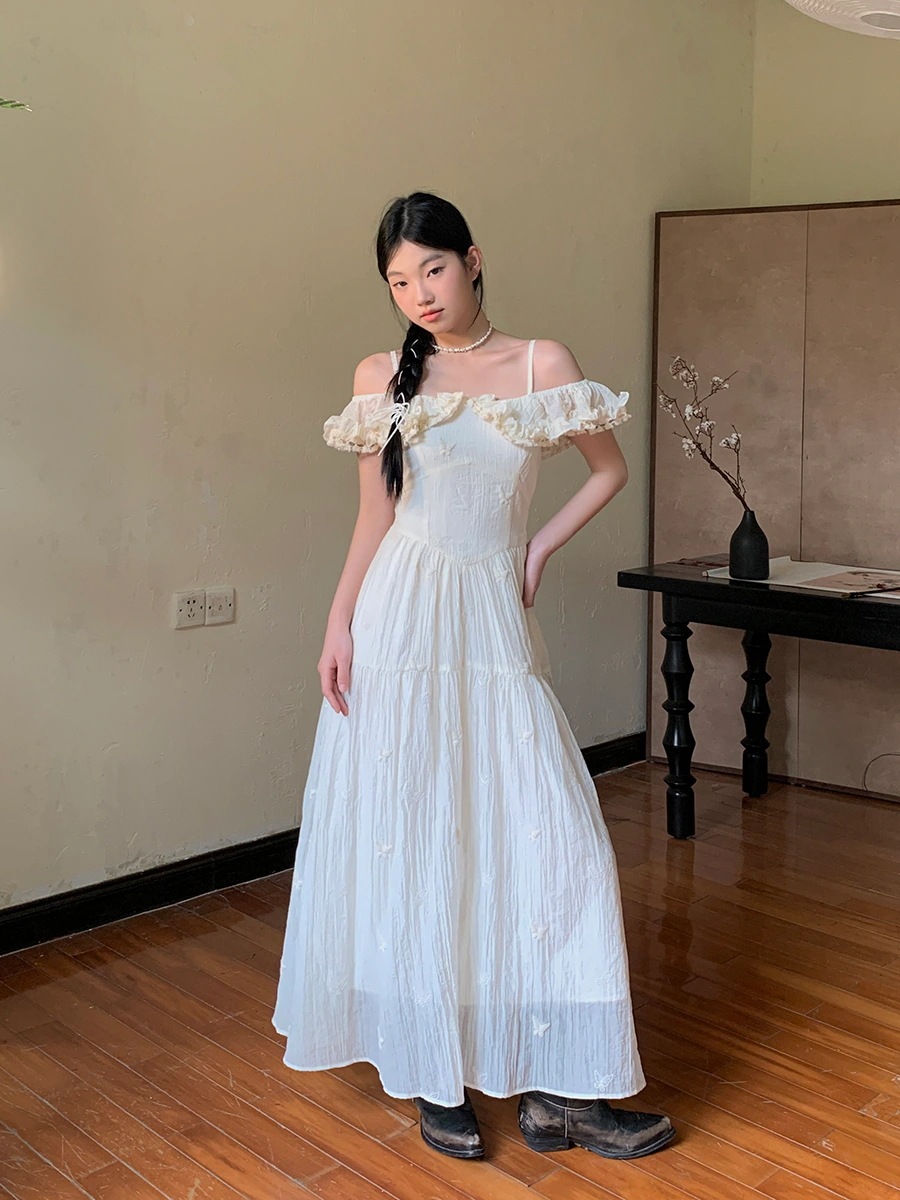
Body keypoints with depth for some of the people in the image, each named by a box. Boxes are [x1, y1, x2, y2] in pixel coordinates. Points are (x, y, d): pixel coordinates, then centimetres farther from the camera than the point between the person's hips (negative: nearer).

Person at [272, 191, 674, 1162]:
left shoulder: (541, 364, 4)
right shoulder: (382, 377, 6)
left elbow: (609, 469, 14)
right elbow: (373, 517, 8)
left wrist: (539, 549, 3)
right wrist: (338, 628, 0)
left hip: (495, 623, 0)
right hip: (400, 620, 0)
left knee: (537, 843, -3)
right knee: (407, 844, 3)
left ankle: (559, 1088, 9)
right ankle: (435, 1074, 17)